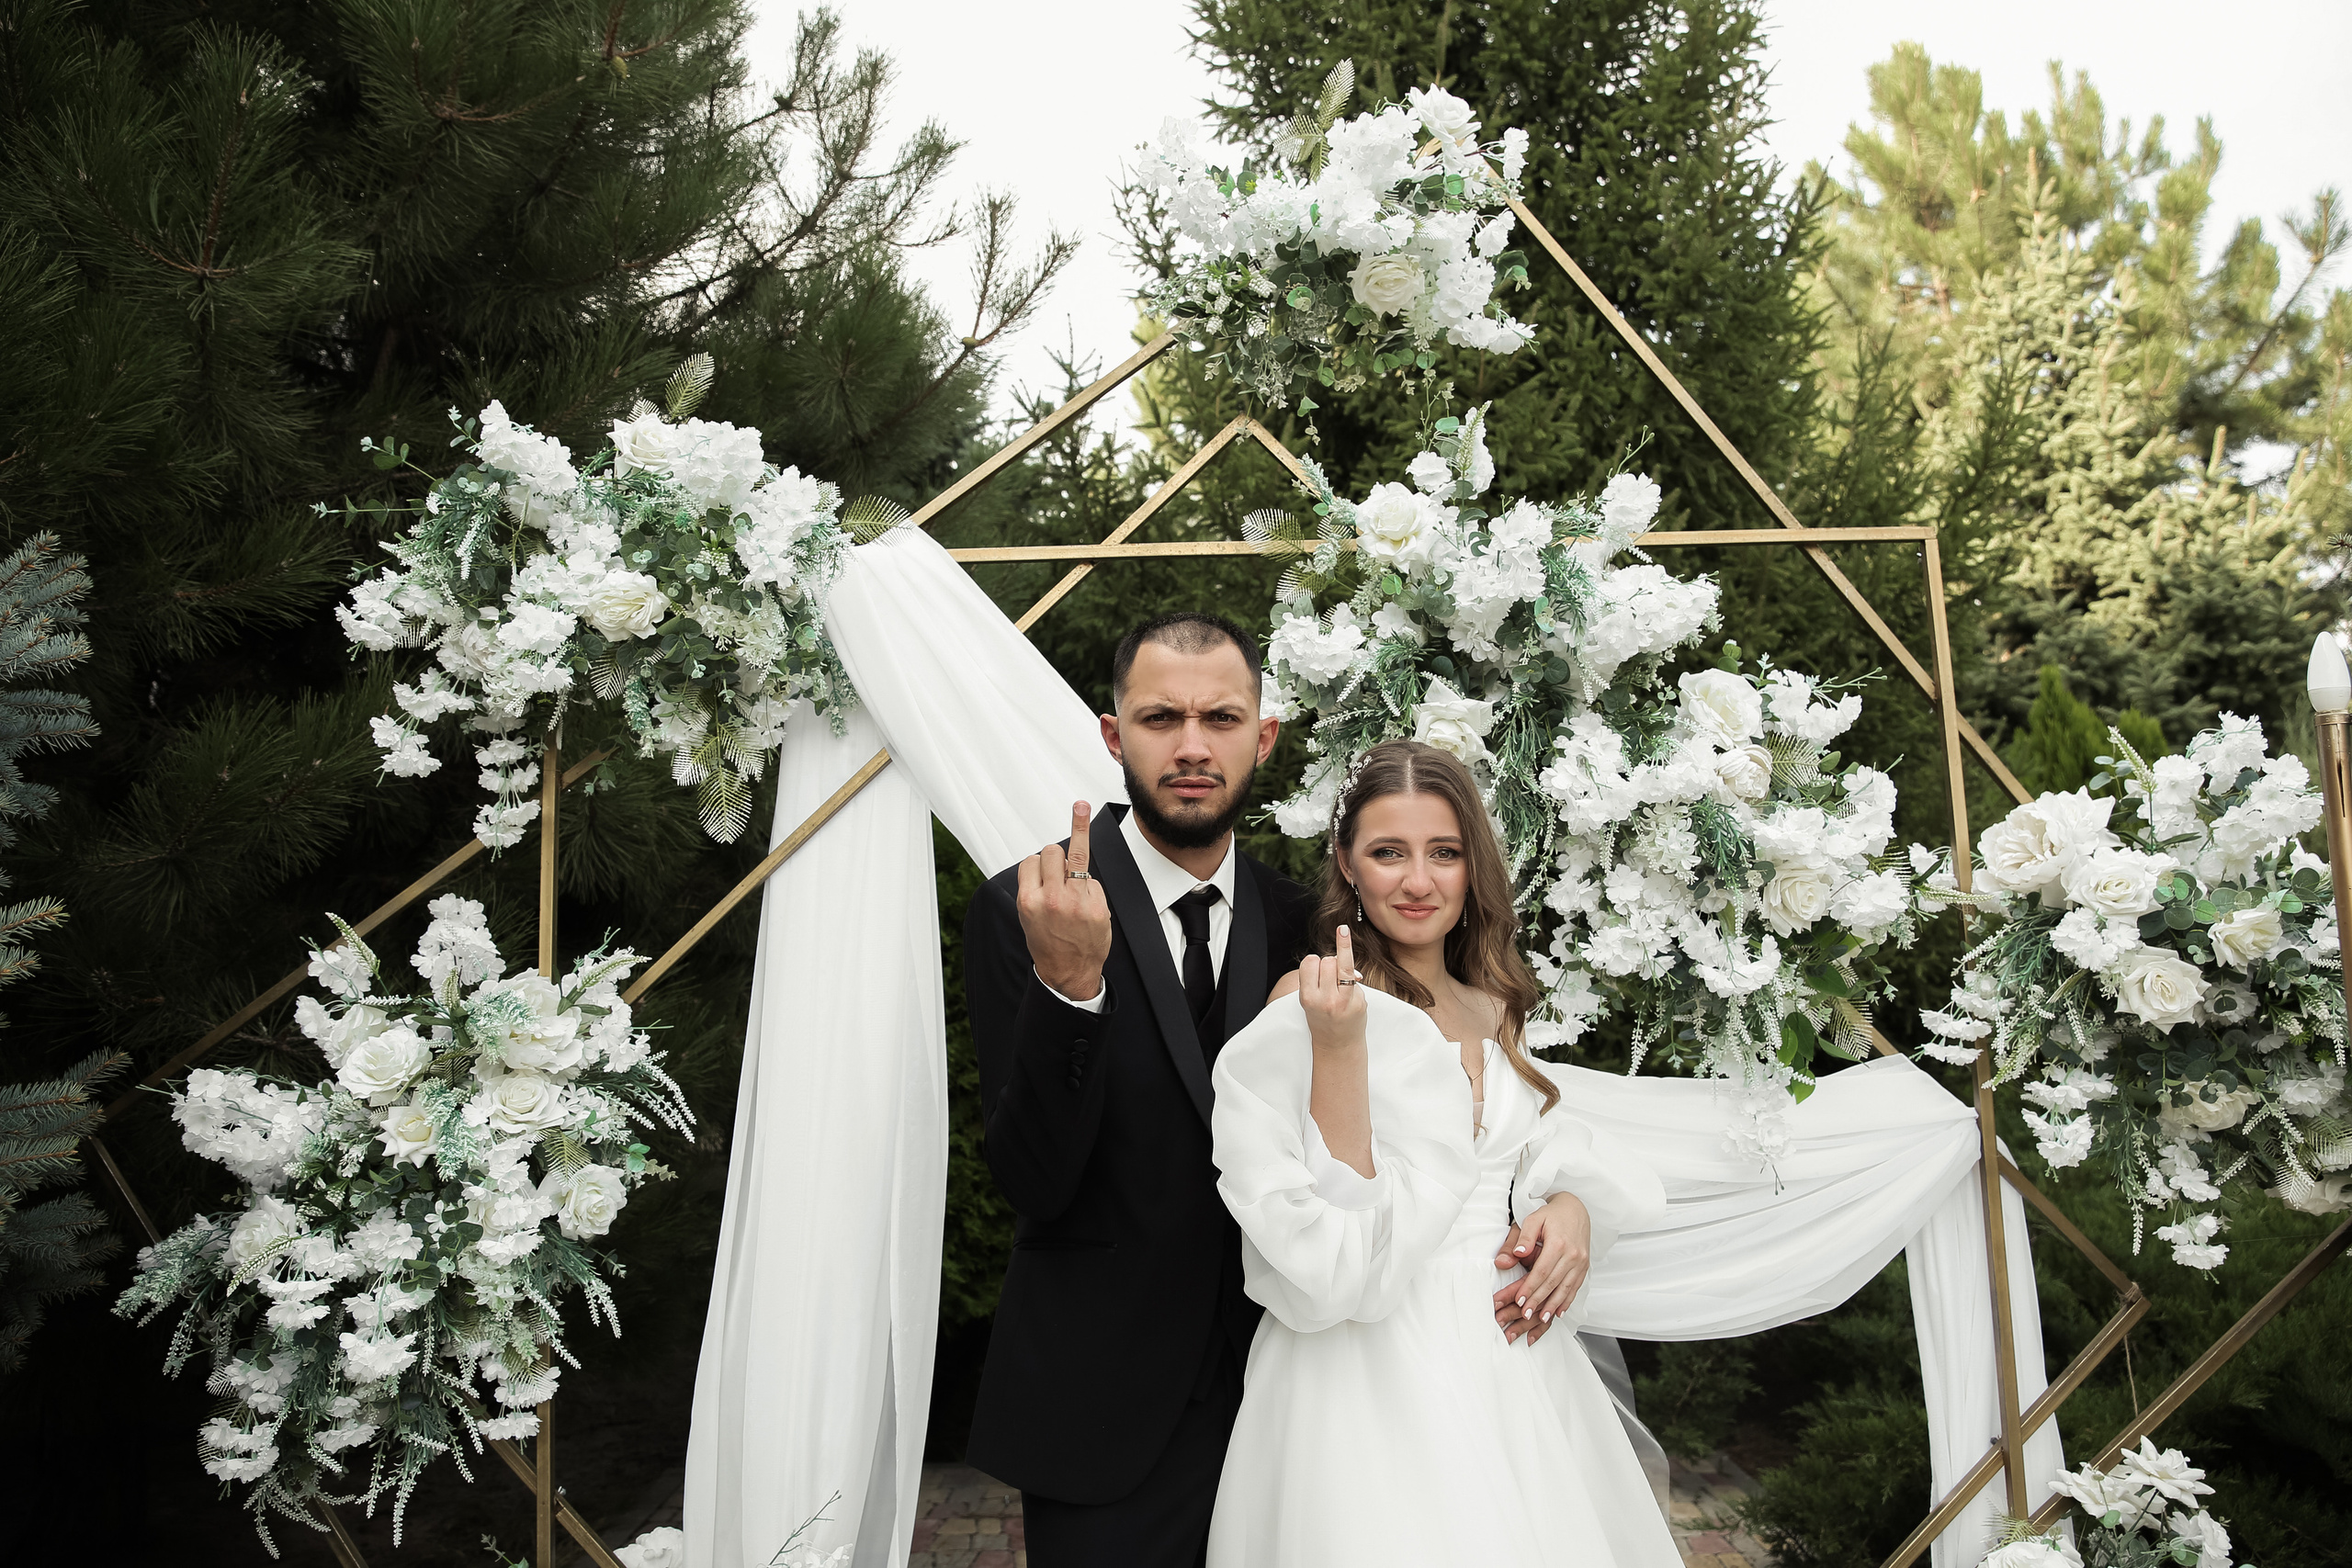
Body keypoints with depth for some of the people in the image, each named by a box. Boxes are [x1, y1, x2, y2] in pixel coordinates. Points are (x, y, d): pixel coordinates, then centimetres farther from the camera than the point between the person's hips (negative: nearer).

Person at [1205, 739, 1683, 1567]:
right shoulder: (1302, 1016, -12)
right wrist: (1338, 1051, -25)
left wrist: (1574, 1207, -6)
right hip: (1375, 1385, -6)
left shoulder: (1492, 1008, 7)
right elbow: (1332, 1266, -18)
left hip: (1514, 1354, 6)